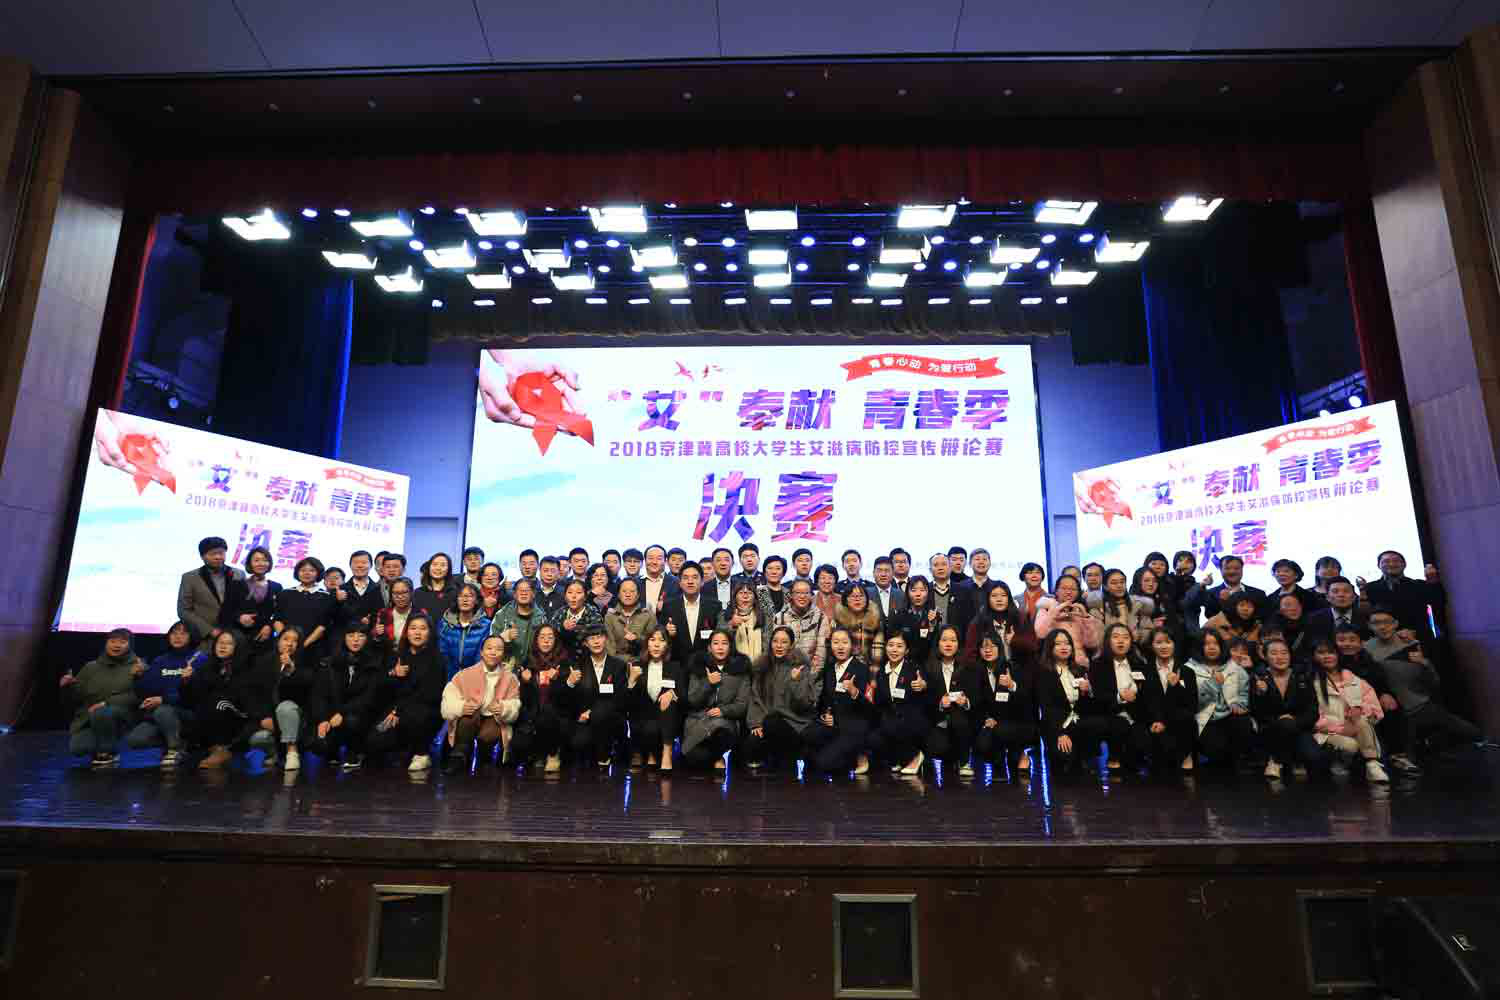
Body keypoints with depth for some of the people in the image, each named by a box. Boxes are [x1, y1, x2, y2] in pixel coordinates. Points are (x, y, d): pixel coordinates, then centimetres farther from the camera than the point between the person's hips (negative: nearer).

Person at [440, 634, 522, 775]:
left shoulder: (511, 679, 5)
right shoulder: (466, 674, 3)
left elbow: (514, 709, -3)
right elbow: (447, 702, -6)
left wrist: (504, 709, -26)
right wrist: (461, 707, -27)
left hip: (494, 720, 1)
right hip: (467, 722, -1)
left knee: (488, 735, -31)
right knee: (471, 713, -33)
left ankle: (483, 764, 2)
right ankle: (459, 758, -20)